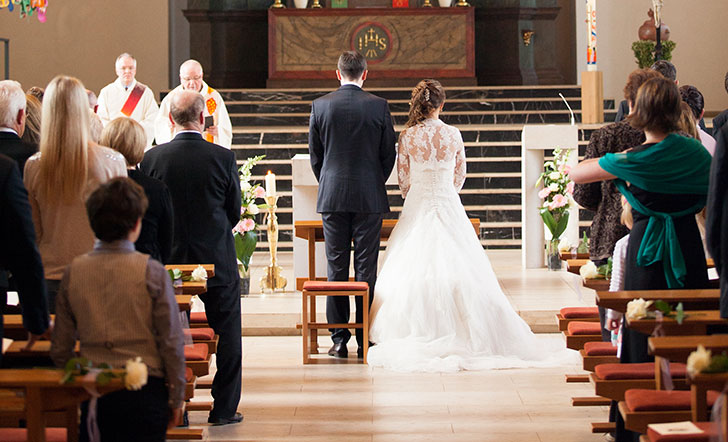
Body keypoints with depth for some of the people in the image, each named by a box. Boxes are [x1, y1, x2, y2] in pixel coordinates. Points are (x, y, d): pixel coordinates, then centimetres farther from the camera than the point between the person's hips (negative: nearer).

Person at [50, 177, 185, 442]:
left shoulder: (74, 271, 1)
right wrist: (176, 397, 6)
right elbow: (172, 341, -4)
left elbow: (60, 348, 6)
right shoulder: (151, 272, -8)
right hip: (145, 389, -3)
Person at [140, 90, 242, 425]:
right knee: (227, 334, 11)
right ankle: (224, 408, 14)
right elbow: (234, 212, -2)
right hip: (216, 260, -2)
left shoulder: (152, 158, -7)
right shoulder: (223, 158, -11)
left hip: (169, 261, 2)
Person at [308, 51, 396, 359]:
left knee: (336, 268, 6)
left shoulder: (320, 105, -1)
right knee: (366, 269, 3)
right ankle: (365, 340, 4)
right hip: (369, 197, -1)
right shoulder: (379, 106, -4)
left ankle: (339, 339, 6)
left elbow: (315, 154, 5)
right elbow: (388, 154, 1)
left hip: (332, 196, 1)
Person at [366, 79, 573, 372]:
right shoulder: (453, 135, -1)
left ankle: (417, 330, -1)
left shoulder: (407, 136, -5)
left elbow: (403, 178, 4)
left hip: (417, 205, -1)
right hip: (449, 205, 1)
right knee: (455, 267, 4)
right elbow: (460, 175, 10)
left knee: (415, 268, 3)